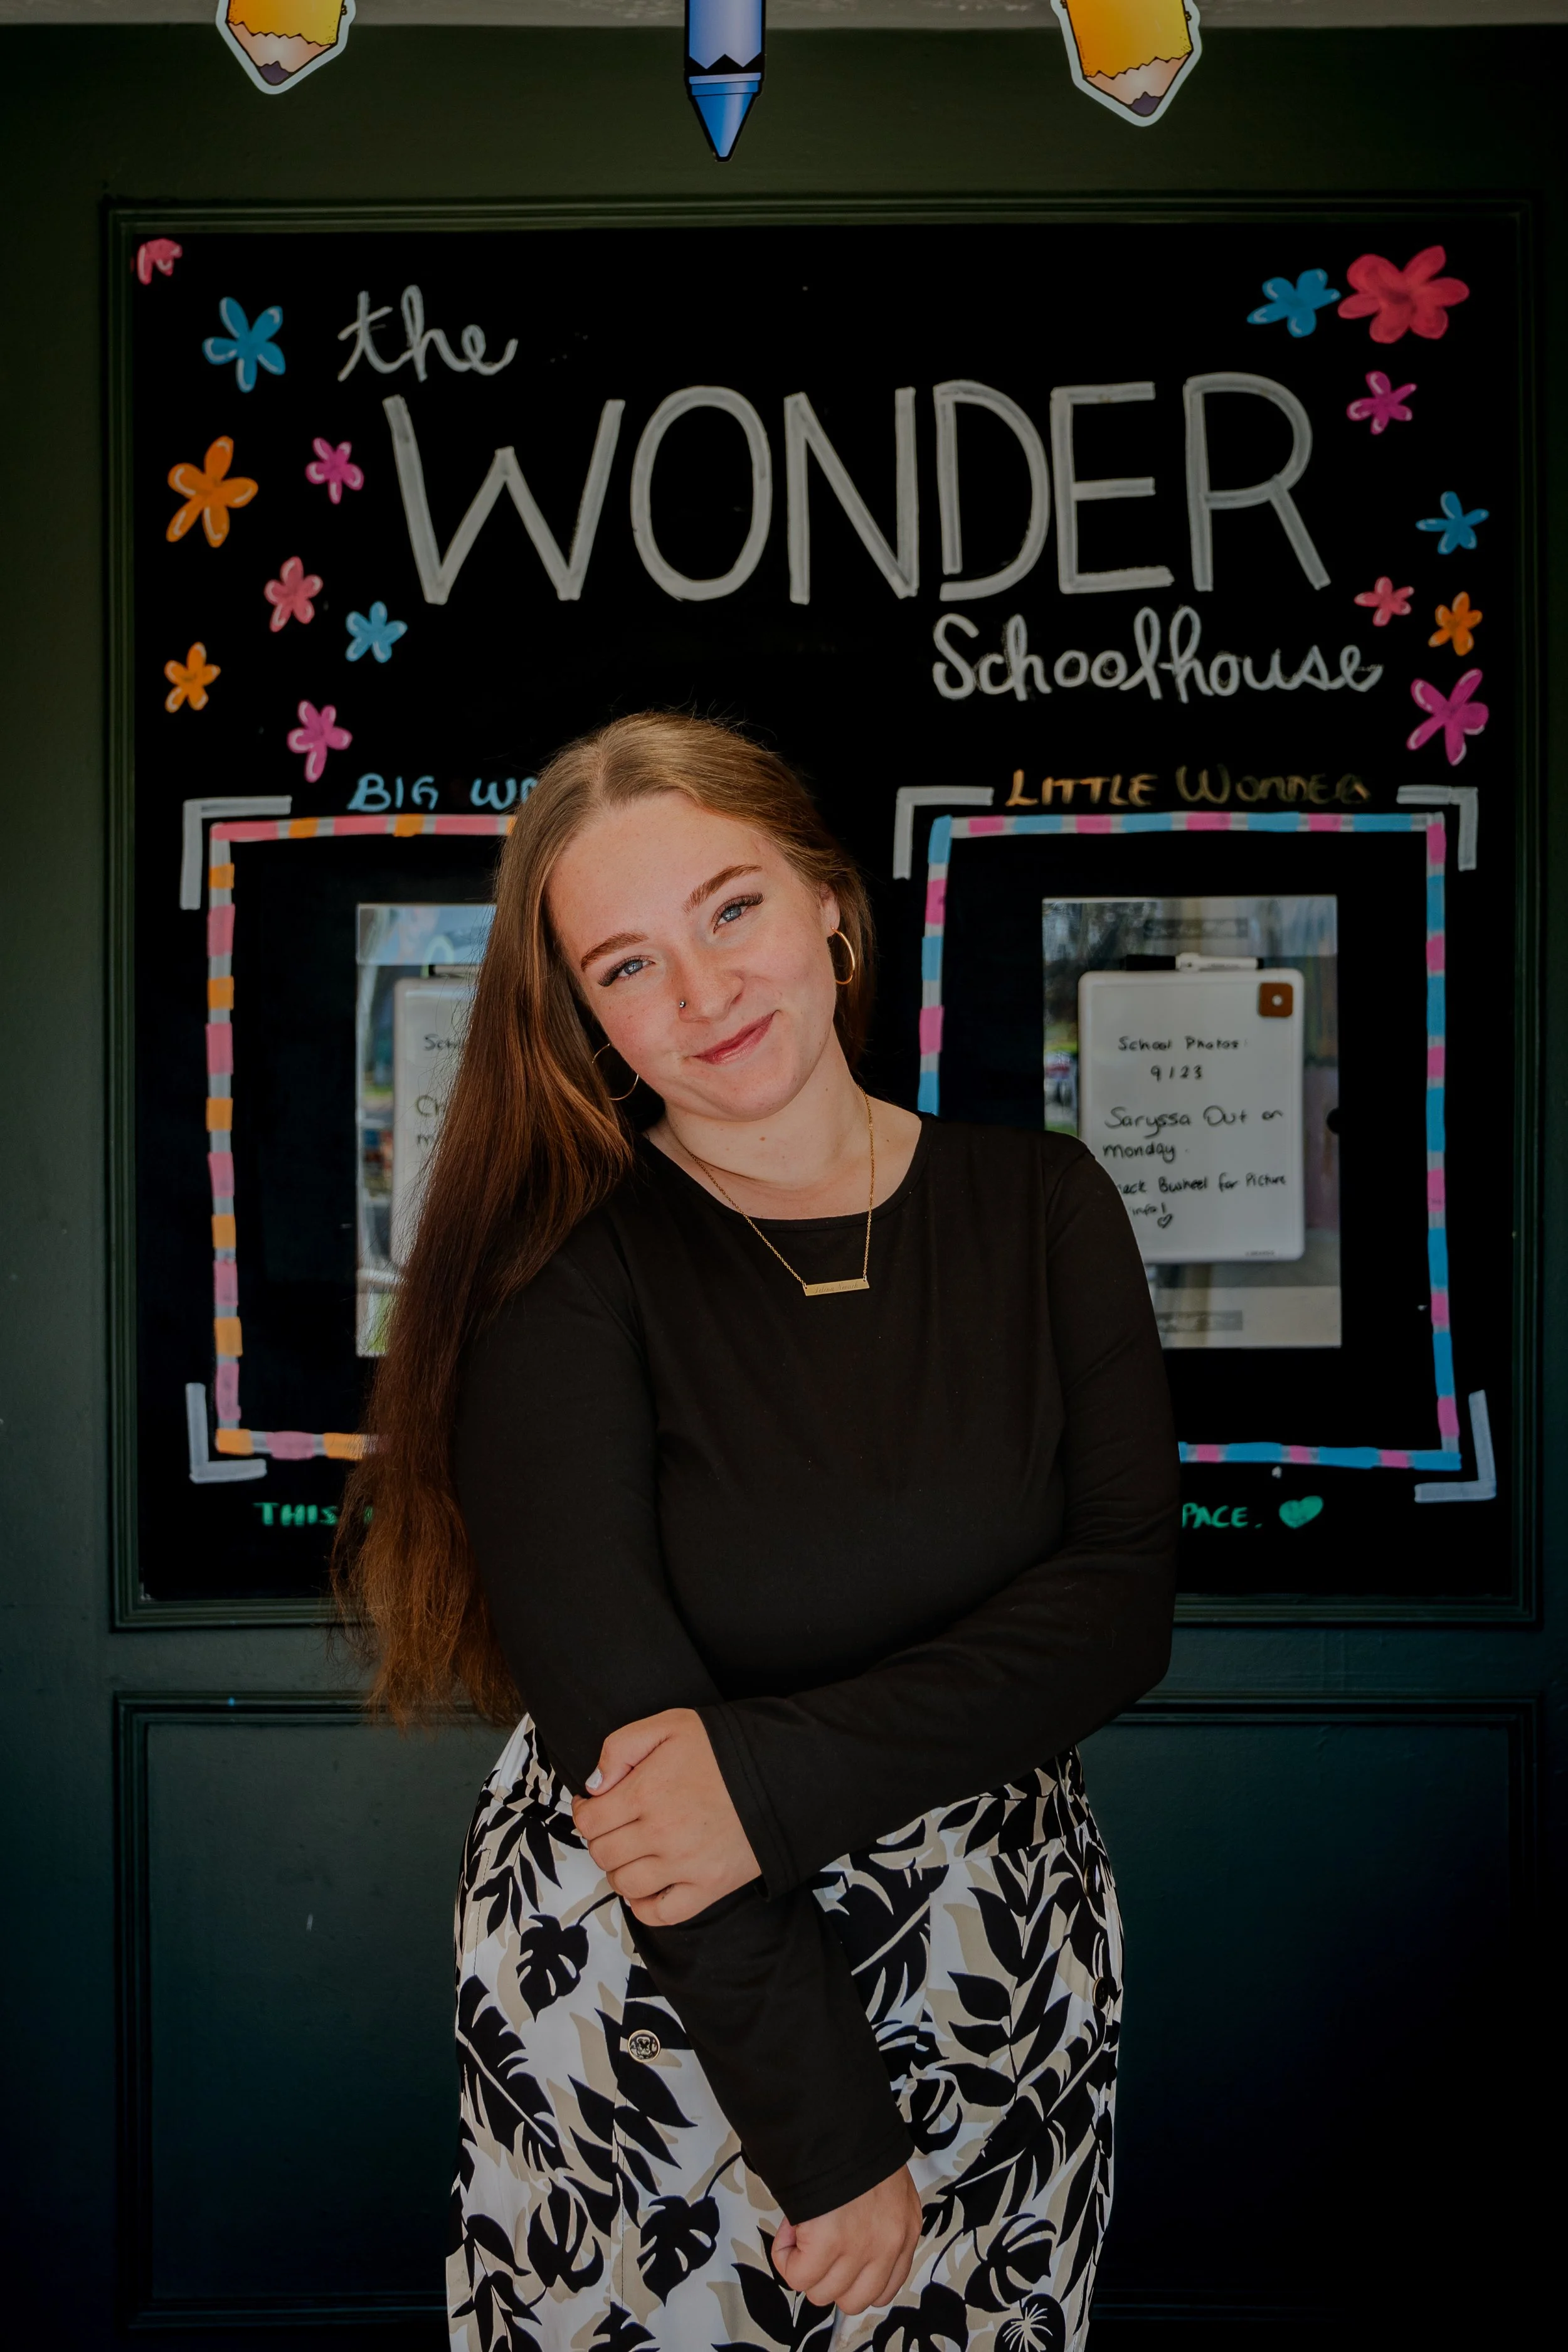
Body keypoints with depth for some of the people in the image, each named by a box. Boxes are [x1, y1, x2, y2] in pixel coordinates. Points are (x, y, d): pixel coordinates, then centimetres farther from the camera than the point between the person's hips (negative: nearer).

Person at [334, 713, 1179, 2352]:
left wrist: (780, 1773, -23)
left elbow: (1122, 1600, -11)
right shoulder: (563, 1273, -14)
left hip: (995, 1964, 3)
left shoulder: (1039, 1207, -4)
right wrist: (830, 2141, -18)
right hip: (647, 1989, -2)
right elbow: (617, 1722, -18)